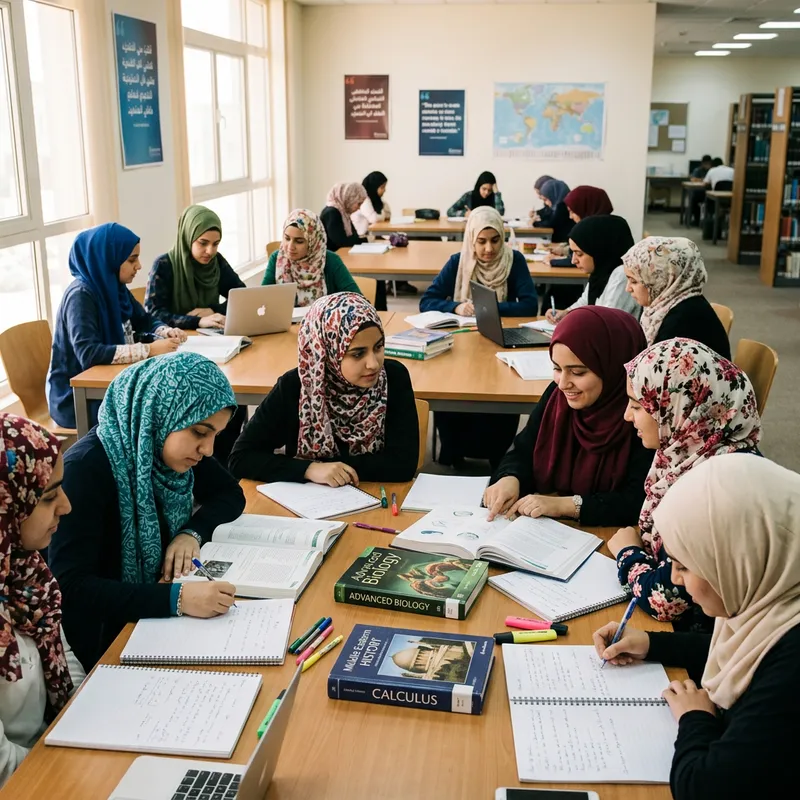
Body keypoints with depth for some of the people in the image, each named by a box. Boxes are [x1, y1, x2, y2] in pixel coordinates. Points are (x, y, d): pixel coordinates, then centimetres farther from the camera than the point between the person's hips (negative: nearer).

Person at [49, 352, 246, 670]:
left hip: (161, 620, 7)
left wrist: (193, 532, -13)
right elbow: (69, 588, -29)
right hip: (106, 642, -6)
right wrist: (176, 598, -38)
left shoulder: (165, 446, -5)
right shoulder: (86, 470, -25)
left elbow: (229, 493, 7)